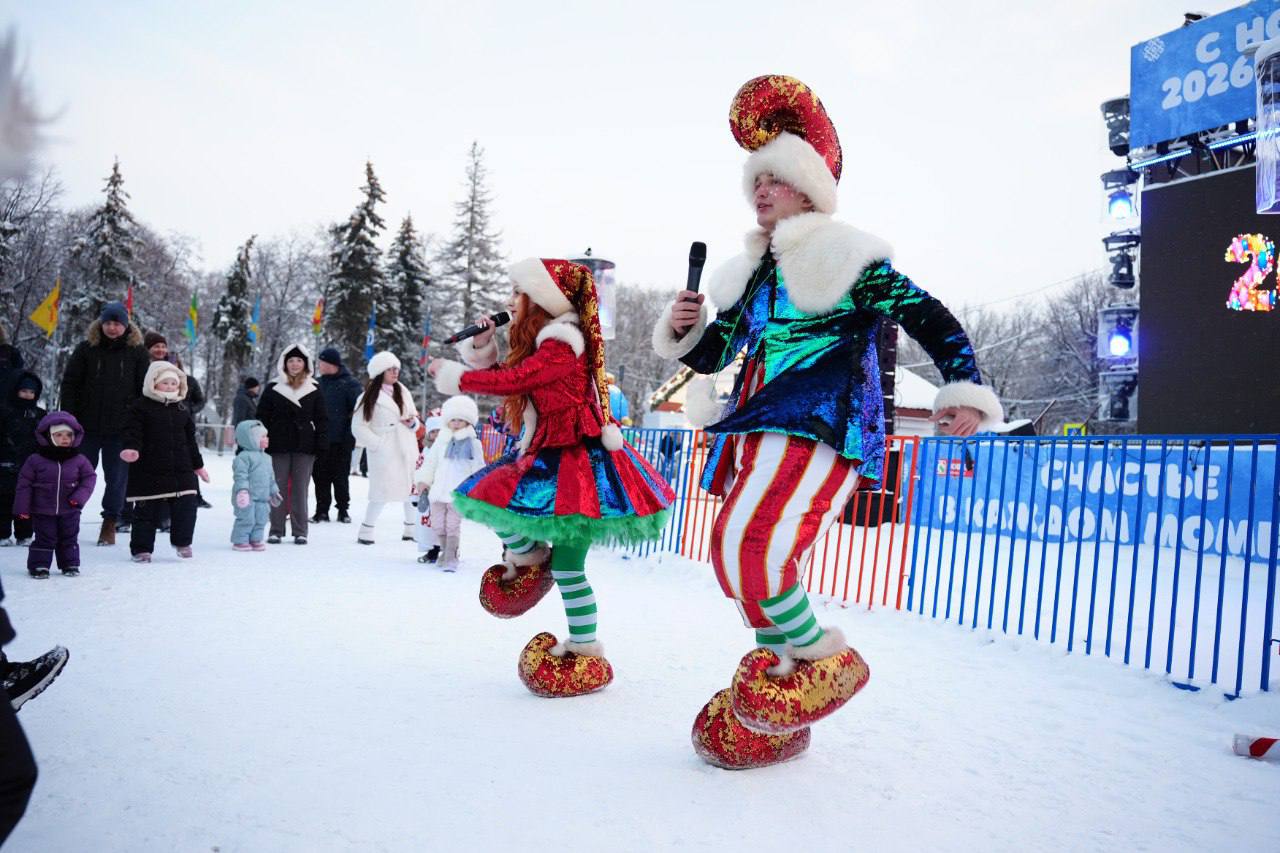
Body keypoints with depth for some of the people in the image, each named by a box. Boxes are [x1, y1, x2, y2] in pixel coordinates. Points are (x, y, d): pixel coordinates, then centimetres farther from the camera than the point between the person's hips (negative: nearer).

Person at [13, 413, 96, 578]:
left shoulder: (79, 460, -3)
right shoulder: (35, 460, -8)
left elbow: (89, 477, 2)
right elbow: (24, 483, -4)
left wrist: (80, 496, -13)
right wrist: (22, 507, -6)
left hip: (69, 510, 2)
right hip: (42, 511, -2)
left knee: (69, 538, 12)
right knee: (44, 539, 2)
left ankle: (70, 564, 24)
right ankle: (39, 565, 14)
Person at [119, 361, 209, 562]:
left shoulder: (181, 408, 14)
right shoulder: (140, 406, -1)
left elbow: (190, 438, 19)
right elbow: (133, 432, -10)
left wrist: (198, 465, 21)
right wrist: (132, 449, -31)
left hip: (181, 469, 4)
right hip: (149, 471, -4)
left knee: (186, 505, -1)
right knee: (146, 510, 3)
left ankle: (182, 541, 18)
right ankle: (141, 548, 15)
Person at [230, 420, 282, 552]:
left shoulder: (266, 458, 17)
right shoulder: (244, 457, -10)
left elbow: (271, 477, 24)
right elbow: (240, 475, -18)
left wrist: (274, 491, 24)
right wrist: (242, 490, -26)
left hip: (263, 497, 8)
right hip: (248, 496, -8)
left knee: (261, 520, 9)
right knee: (246, 519, -6)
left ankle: (255, 539, 20)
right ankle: (240, 541, 5)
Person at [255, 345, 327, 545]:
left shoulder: (314, 390, 7)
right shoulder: (273, 388, 6)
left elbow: (322, 419, 6)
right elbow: (262, 417, 5)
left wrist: (321, 444, -3)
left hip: (304, 446, 0)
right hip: (279, 446, 0)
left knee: (300, 489, 3)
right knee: (278, 488, 3)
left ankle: (300, 532, 9)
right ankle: (276, 530, 11)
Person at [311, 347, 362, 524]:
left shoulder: (349, 383, -4)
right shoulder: (319, 383, 12)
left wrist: (351, 434, -13)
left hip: (341, 441, -5)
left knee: (341, 477, 3)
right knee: (320, 476, 6)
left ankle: (343, 509, 14)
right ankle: (322, 510, 14)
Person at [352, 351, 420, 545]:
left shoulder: (403, 392, 11)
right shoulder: (369, 397, -4)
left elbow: (414, 418, 19)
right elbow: (358, 427, -6)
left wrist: (412, 423, -4)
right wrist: (378, 444, -13)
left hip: (407, 450, 5)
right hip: (384, 453, -5)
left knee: (412, 489, 7)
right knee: (383, 492, -8)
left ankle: (411, 529, 21)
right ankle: (366, 531, 6)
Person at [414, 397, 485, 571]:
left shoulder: (473, 444, 1)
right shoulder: (441, 441, 9)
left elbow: (478, 470, 2)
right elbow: (429, 463, 15)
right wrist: (423, 480, 11)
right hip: (438, 491, 4)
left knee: (453, 526, -7)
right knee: (438, 525, 9)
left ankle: (451, 558, -1)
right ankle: (445, 552, 26)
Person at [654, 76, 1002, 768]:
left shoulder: (846, 256, 0)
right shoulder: (749, 275, 20)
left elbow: (930, 319, -1)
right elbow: (711, 356, 23)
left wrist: (965, 390, -13)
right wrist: (681, 328, 2)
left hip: (820, 427, -8)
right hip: (758, 430, 8)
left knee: (748, 547, -24)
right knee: (759, 561, 9)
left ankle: (828, 662, -1)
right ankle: (772, 719, 22)